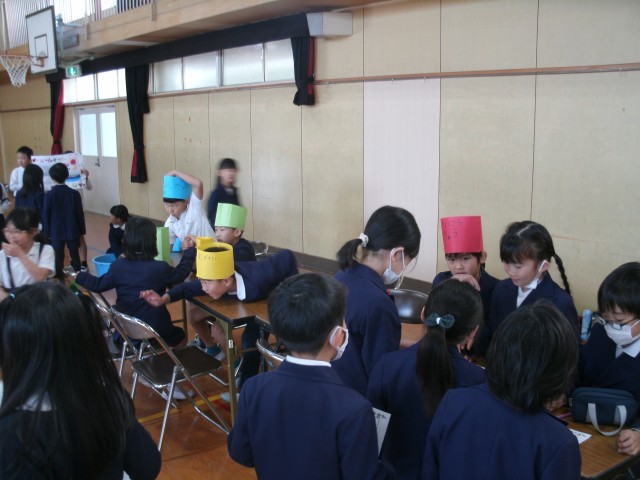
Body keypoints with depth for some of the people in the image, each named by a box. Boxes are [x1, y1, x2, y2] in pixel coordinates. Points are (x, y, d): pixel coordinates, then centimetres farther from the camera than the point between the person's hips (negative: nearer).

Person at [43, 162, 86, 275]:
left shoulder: (49, 195, -10)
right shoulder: (74, 193, -5)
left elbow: (46, 215, -5)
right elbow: (80, 214, -1)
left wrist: (47, 232, 4)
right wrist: (82, 231, 9)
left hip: (56, 232, -1)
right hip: (73, 231, 2)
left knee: (58, 258, 5)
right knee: (75, 257, 10)